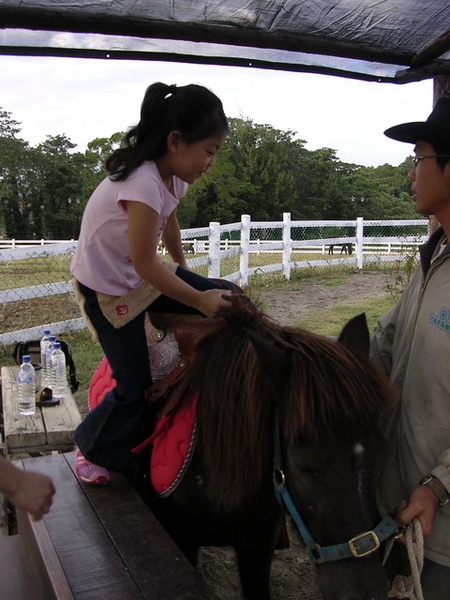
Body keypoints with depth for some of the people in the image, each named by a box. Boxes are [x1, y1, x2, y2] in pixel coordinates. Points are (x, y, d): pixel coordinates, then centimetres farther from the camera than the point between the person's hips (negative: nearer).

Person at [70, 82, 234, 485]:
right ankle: (92, 450, 23)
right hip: (108, 292, -8)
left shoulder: (173, 176, -4)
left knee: (227, 300, -1)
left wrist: (184, 268, 26)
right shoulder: (143, 184, -32)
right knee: (135, 386, -3)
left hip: (144, 277, 9)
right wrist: (199, 300, -18)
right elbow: (145, 264, -27)